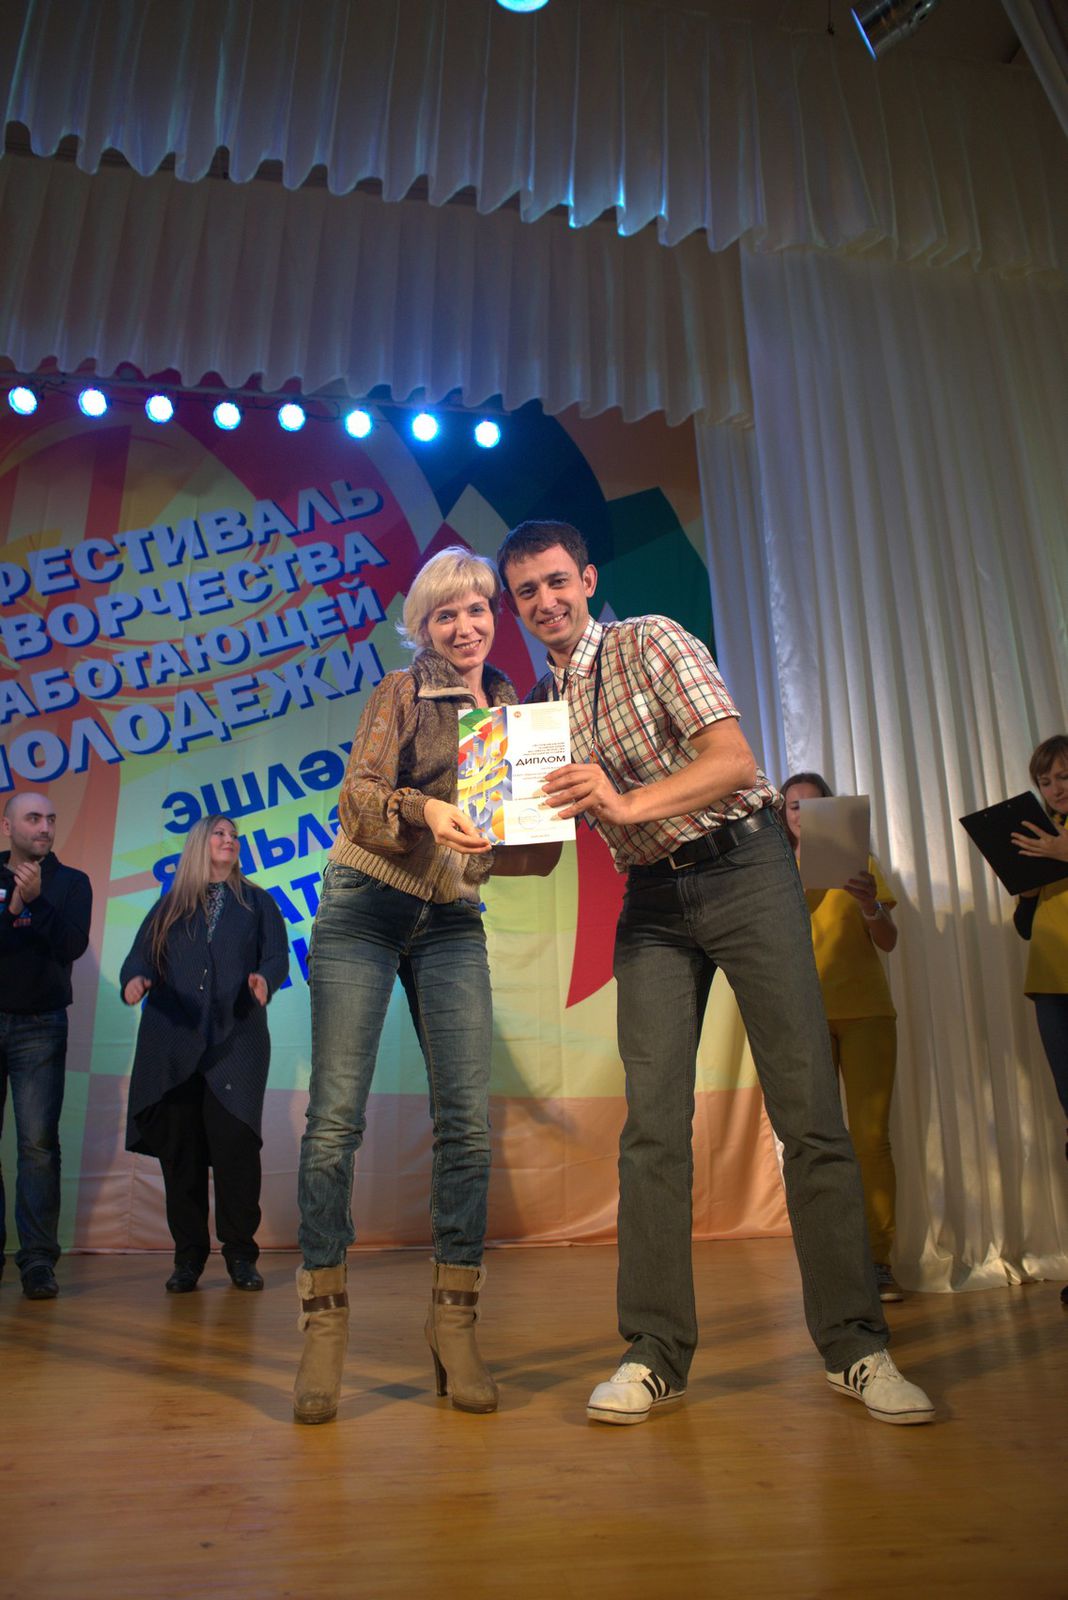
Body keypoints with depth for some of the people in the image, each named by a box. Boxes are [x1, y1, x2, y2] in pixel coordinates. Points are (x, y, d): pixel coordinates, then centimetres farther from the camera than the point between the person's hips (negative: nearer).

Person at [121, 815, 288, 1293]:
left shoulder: (256, 902, 16)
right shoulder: (169, 907, 19)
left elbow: (277, 954, 5)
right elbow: (140, 954, 9)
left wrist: (264, 978, -17)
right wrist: (134, 979, -13)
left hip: (236, 1040, -1)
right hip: (172, 1043, 2)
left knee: (235, 1140, -10)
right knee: (179, 1146, 1)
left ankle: (240, 1254, 2)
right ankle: (188, 1256, 12)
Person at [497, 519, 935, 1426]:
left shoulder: (652, 641, -5)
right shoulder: (536, 704, 10)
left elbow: (735, 760, -18)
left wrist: (627, 803, -31)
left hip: (741, 867, -4)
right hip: (652, 899, 4)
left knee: (808, 1110, -4)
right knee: (653, 1124, -2)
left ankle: (856, 1348, 9)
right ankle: (656, 1355, 7)